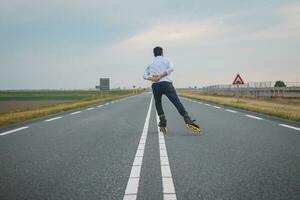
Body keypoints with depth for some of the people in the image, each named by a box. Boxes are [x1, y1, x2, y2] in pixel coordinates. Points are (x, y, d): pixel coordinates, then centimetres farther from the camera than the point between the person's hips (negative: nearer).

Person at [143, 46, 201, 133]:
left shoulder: (150, 63, 24)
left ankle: (163, 123, 11)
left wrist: (152, 78, -5)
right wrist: (160, 76, -8)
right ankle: (188, 121, -22)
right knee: (177, 102, -8)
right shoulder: (166, 60, 17)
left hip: (155, 85, 2)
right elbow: (171, 68, -4)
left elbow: (144, 75, 11)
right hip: (166, 83, -2)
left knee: (158, 104, 22)